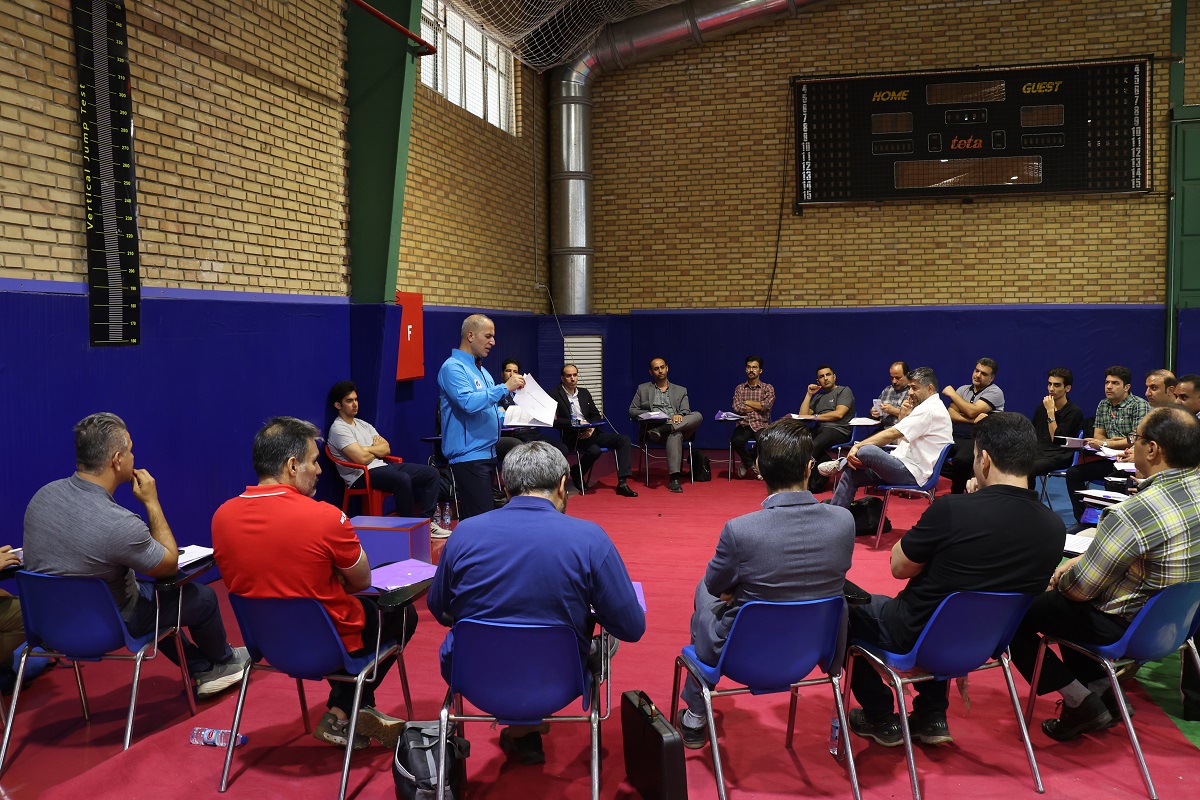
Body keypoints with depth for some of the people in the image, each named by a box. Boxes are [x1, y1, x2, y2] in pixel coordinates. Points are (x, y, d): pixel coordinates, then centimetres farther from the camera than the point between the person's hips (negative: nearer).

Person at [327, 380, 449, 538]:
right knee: (402, 479, -37)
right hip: (362, 476, -9)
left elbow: (386, 449, 12)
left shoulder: (363, 424, 20)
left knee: (431, 473, -2)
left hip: (382, 466, 9)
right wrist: (377, 449, 3)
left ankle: (427, 522, -6)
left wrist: (368, 449, -7)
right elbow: (362, 459, -18)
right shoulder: (338, 429, -8)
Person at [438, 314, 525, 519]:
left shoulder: (480, 370, 19)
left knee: (471, 517, 11)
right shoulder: (453, 368, -10)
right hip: (469, 455, -9)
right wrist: (504, 387, -21)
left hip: (487, 454, 9)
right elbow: (469, 402, -26)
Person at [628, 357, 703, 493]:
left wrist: (679, 415, -15)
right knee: (676, 435, -39)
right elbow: (632, 411, 15)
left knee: (697, 415, -29)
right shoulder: (643, 389, 21)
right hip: (653, 425, -3)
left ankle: (662, 430, -39)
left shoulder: (680, 390, 24)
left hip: (676, 424, 3)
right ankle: (674, 478, -47)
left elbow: (686, 411, 12)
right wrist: (649, 414, -6)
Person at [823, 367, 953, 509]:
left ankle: (841, 464, -5)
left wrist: (857, 447, -22)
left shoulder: (930, 409, -13)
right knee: (851, 475, 3)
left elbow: (892, 434, -21)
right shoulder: (930, 407, 20)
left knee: (867, 451, -32)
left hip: (911, 473, -11)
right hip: (907, 467, 11)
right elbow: (900, 438, 19)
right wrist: (903, 416, 4)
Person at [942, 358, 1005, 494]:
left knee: (961, 460, -37)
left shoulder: (995, 392, 1)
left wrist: (952, 394, -1)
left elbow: (972, 411, -12)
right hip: (955, 437, 5)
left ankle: (956, 495, -12)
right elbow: (951, 414, 5)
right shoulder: (964, 389, 18)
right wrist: (973, 420, -12)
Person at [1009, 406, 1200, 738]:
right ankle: (1101, 690, 24)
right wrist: (1081, 560, 5)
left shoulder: (1133, 513, -33)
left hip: (1124, 628, -8)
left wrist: (1059, 580, 1)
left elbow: (1081, 587, -21)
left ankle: (1081, 702, 6)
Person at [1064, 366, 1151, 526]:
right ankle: (1083, 520, -1)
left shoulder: (1140, 405, -9)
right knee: (1073, 473, -8)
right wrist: (1109, 441, -9)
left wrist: (1105, 444, -20)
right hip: (1110, 458, 7)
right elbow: (1098, 435, 14)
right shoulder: (1103, 405, 12)